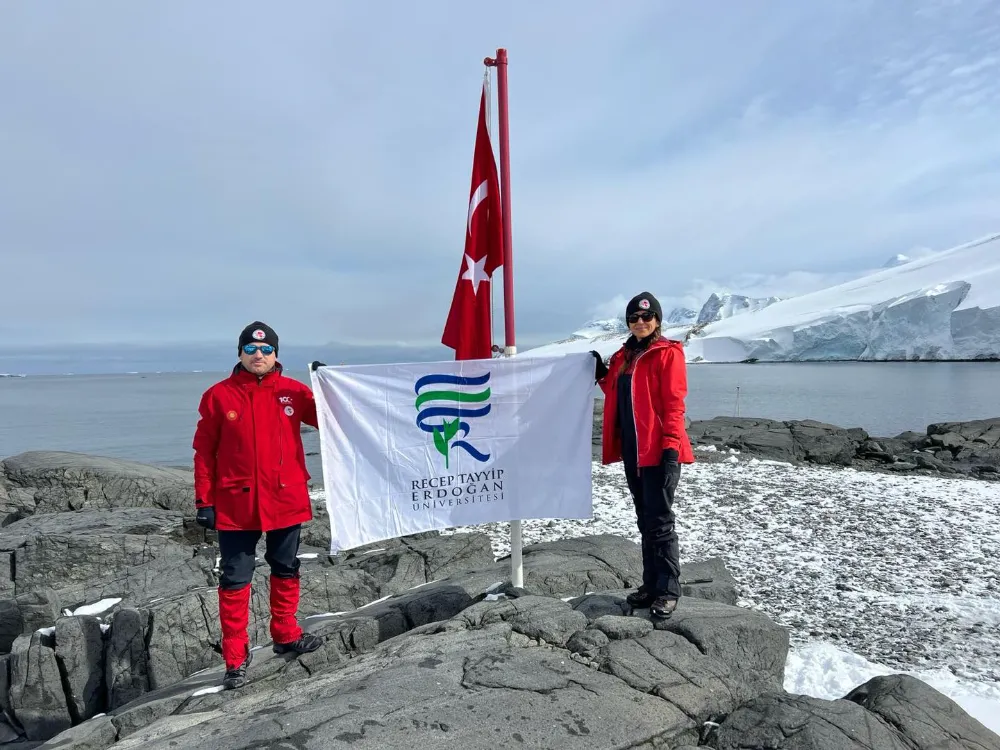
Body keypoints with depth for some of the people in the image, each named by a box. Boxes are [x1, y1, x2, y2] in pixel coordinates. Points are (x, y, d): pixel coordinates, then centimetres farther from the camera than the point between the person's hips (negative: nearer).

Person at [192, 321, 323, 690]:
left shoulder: (293, 391, 1)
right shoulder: (219, 396, -3)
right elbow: (204, 452, -2)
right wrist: (204, 501, -3)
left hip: (286, 500, 2)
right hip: (236, 504, -2)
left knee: (286, 570, 16)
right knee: (235, 579, 4)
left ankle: (286, 635, 34)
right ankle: (236, 658, 16)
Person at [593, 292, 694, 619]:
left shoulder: (667, 353, -5)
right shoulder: (624, 356, 16)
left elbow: (674, 403, -13)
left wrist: (671, 446, -21)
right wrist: (603, 377, 9)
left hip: (658, 451, -8)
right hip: (632, 450, 8)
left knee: (660, 522, -5)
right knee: (645, 521, 13)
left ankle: (668, 591, 4)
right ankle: (651, 584, 23)